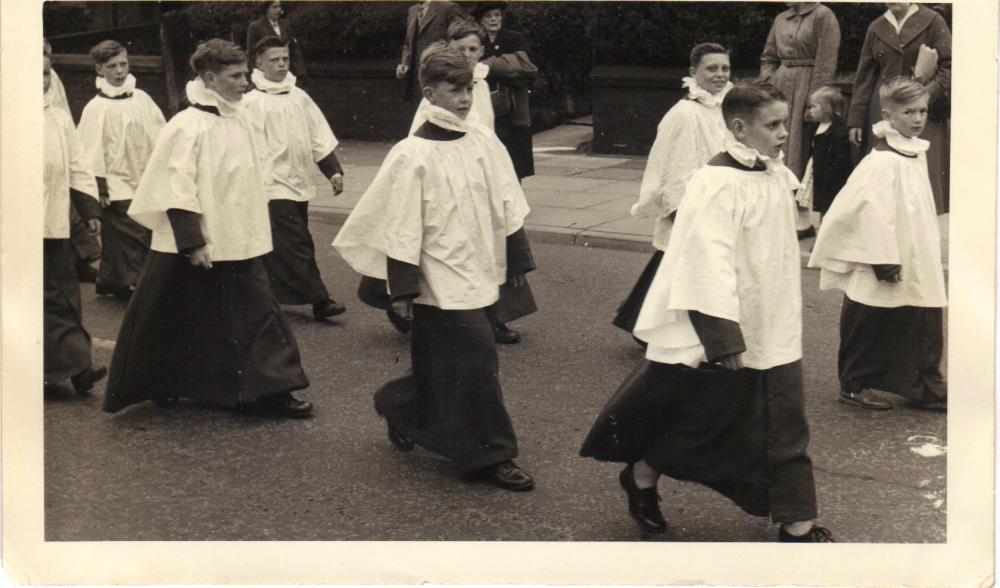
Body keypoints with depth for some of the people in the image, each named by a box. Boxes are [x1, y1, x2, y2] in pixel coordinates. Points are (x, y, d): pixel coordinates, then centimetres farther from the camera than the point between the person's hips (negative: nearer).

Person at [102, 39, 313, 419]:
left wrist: (257, 228, 19)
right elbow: (177, 191, -18)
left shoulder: (245, 121, 7)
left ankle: (271, 391, 11)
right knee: (180, 324, 5)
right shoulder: (187, 127, -15)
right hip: (197, 247, -7)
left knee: (259, 315, 4)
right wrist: (192, 242, -21)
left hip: (239, 242, 7)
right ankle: (159, 386, 21)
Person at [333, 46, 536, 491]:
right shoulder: (412, 155, -12)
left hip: (478, 272, 6)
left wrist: (517, 261, 12)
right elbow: (402, 228, -12)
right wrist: (403, 288, -13)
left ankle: (399, 409, 41)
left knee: (438, 365, 15)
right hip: (442, 278, -6)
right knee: (476, 358, -10)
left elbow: (508, 208, 11)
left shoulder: (484, 144, 4)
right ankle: (490, 455, 1)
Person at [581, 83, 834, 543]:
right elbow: (710, 265, -24)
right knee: (700, 419, 8)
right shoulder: (718, 183, -20)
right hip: (719, 337, -8)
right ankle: (641, 477, 33)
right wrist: (724, 340, -26)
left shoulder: (777, 176, 7)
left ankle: (797, 526, 16)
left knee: (785, 431, 8)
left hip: (771, 335, 8)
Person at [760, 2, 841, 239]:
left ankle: (805, 216, -1)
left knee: (803, 150, -6)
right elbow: (768, 58, 20)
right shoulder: (781, 20, 14)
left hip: (807, 88, -7)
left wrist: (813, 102, -17)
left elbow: (825, 64, -12)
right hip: (780, 90, 7)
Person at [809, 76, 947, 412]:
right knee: (872, 328, 4)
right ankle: (855, 386, 18)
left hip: (917, 265, 8)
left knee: (925, 326, 10)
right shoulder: (882, 161, -18)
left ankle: (926, 388, 19)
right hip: (883, 269, -8)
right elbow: (874, 213, -22)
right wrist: (885, 261, -22)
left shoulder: (918, 153, 10)